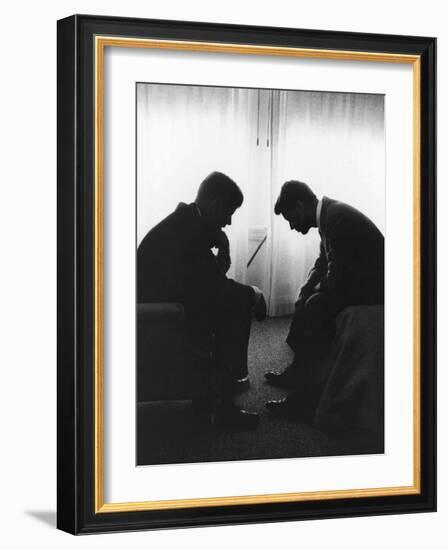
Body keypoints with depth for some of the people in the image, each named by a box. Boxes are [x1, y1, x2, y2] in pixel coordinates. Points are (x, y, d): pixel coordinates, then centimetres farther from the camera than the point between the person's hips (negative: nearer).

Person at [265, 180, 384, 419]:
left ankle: (305, 399, -16)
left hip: (371, 288, -10)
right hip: (355, 281, 10)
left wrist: (315, 290, -5)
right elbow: (322, 264, 16)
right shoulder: (328, 213, 7)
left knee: (316, 306, -20)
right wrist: (304, 293, 3)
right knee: (307, 302, 13)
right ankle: (296, 371, 20)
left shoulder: (338, 218, -24)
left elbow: (337, 280, -24)